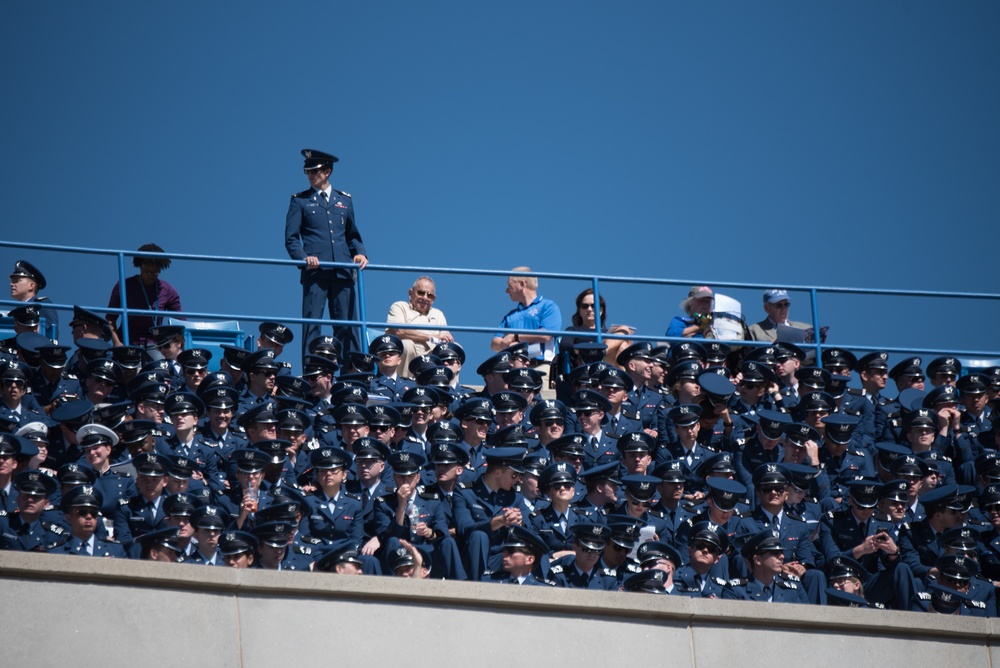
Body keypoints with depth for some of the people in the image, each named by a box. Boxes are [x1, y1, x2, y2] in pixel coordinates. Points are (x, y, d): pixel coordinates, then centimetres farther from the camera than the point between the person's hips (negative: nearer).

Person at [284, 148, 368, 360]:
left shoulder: (344, 200, 19)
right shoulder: (300, 201, 10)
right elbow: (291, 238, 4)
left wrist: (360, 253, 3)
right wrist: (304, 257, -15)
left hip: (342, 272, 2)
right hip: (315, 271, -2)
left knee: (347, 325, 0)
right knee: (312, 324, -5)